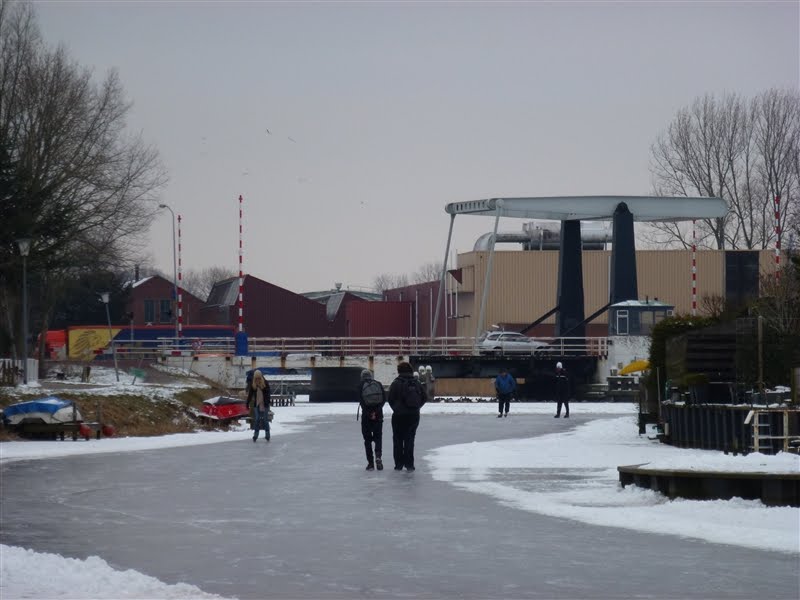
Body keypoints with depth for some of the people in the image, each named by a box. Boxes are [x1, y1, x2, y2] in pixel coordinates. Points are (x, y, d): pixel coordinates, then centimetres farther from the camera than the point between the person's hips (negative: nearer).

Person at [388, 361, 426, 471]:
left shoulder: (396, 383, -9)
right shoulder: (417, 383, 4)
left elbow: (391, 399, -9)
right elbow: (424, 397, 7)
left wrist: (396, 409, 7)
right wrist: (416, 408, 12)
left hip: (399, 416, -3)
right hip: (414, 415, 3)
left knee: (398, 440, 7)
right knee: (410, 439, 9)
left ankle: (399, 464, 5)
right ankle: (409, 464, 5)